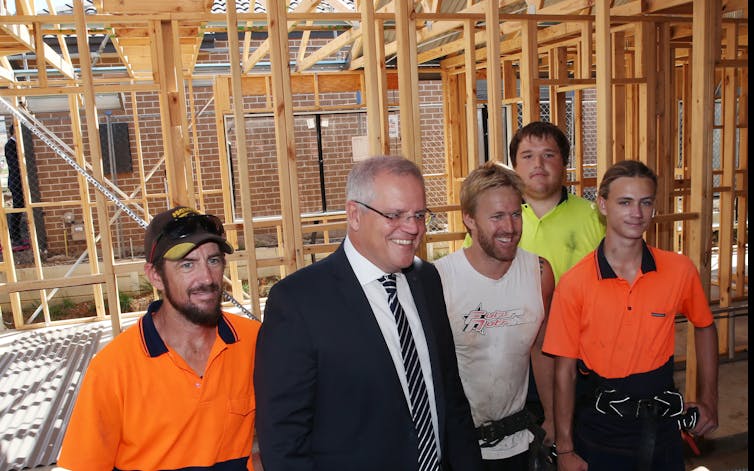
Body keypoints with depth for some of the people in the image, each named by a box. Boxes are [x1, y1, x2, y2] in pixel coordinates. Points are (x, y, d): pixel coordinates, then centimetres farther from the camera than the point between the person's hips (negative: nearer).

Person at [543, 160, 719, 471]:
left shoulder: (680, 270, -7)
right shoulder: (574, 283, -14)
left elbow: (704, 327, 12)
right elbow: (565, 371, -9)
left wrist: (709, 400, 11)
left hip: (661, 424, 3)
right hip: (599, 430, -2)